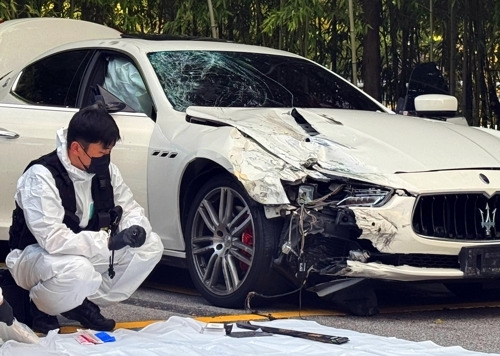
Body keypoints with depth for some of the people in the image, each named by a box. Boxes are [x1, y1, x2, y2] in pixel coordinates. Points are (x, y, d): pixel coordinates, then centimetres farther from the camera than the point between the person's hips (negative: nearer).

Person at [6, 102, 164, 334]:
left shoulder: (106, 171, -5)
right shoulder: (41, 176, -26)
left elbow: (130, 209, 6)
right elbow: (52, 239, -34)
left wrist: (136, 228, -20)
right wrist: (108, 241, -35)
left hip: (86, 252, 7)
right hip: (34, 255, -7)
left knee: (151, 246, -9)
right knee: (76, 271, -42)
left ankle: (87, 305, 0)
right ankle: (41, 308, -7)